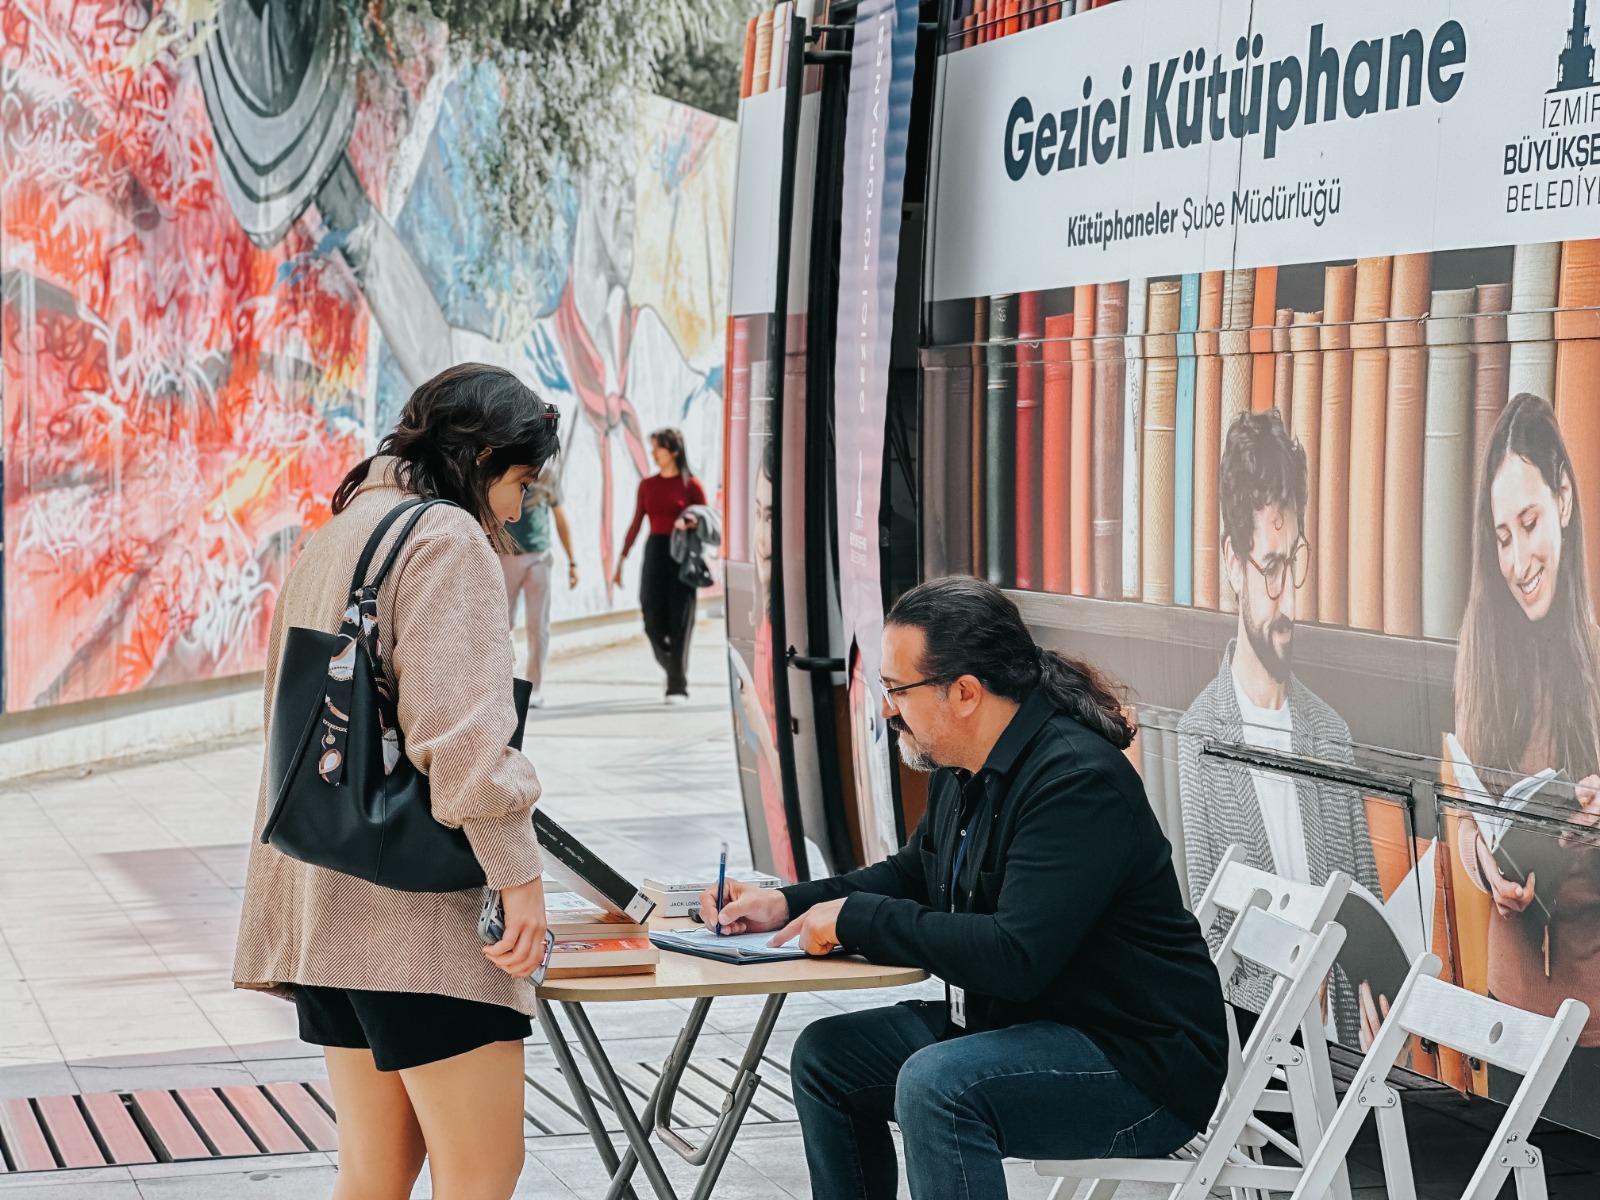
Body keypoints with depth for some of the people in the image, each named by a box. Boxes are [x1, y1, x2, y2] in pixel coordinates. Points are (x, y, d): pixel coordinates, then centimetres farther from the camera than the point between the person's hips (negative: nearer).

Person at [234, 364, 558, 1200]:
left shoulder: (333, 540, 19)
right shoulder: (448, 538, -9)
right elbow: (461, 724, -20)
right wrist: (518, 873, -14)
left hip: (326, 904, 9)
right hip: (418, 909, -9)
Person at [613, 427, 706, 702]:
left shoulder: (690, 485, -2)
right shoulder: (647, 484, 10)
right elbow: (636, 524, 12)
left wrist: (689, 523, -19)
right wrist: (621, 561, 10)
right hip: (654, 553, 4)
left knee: (679, 623, -5)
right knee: (653, 622, 0)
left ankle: (678, 688, -2)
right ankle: (674, 670, 25)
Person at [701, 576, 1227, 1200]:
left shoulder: (1078, 781, -24)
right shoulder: (963, 771, 6)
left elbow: (1016, 958, -32)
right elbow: (912, 873, 26)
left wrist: (857, 917, -21)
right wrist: (788, 904, 11)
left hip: (1142, 1066, -10)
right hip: (1021, 1023, 10)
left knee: (936, 1083, -33)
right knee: (826, 1056, 9)